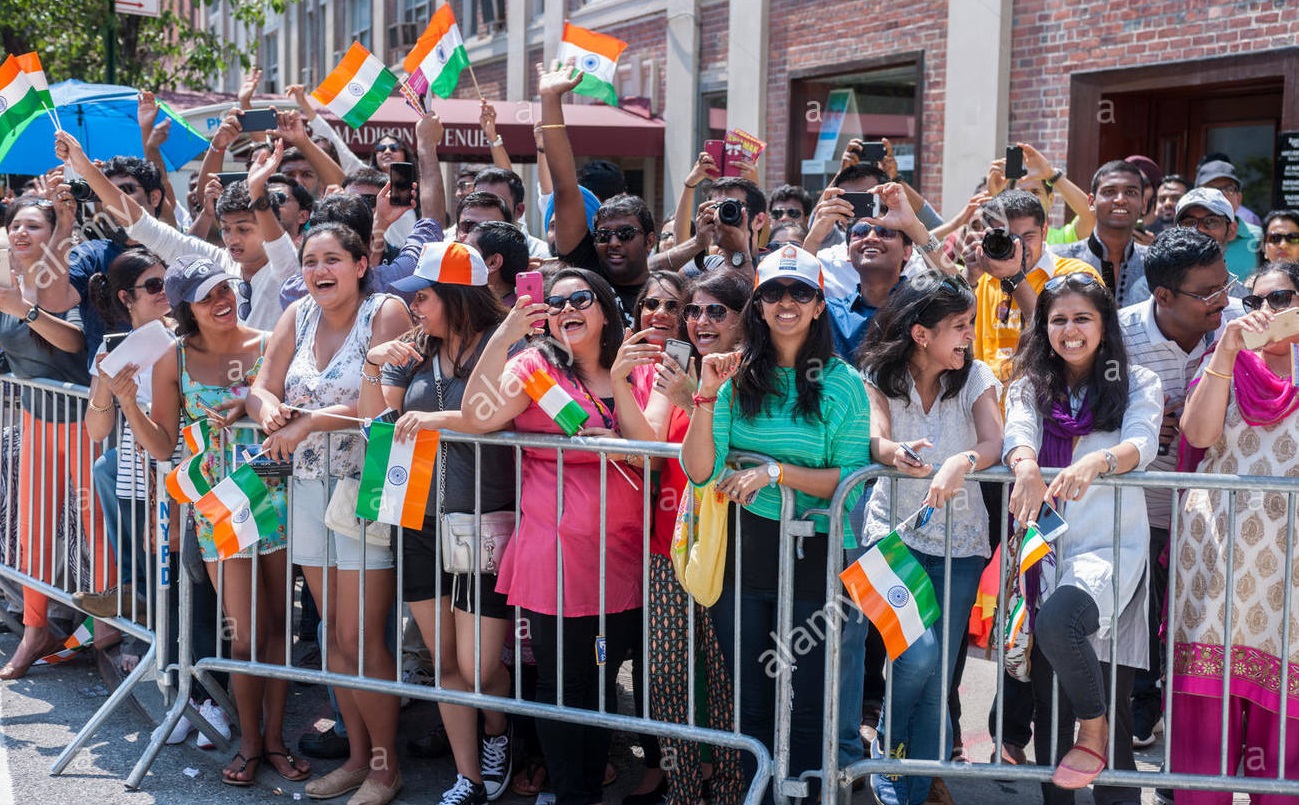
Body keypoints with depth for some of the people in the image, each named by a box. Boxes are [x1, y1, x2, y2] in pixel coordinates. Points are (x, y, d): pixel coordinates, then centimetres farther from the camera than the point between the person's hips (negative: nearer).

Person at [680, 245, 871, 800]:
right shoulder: (738, 376, 2)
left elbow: (850, 481, -9)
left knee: (805, 708, 6)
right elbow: (699, 471, -5)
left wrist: (777, 471, -18)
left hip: (813, 556, -2)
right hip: (742, 553, 3)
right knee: (750, 703, 13)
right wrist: (706, 397, -16)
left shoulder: (842, 384, -4)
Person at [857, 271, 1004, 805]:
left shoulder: (976, 377, 1)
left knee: (938, 677, -2)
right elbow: (875, 439, -18)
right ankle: (887, 747, 9)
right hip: (897, 529, -2)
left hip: (959, 539, 2)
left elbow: (993, 445, -15)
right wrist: (896, 454, -42)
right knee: (918, 656, -22)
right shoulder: (880, 376, -2)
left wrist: (963, 462, -38)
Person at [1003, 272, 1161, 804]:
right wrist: (1026, 467, -31)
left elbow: (1141, 443, -11)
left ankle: (1094, 727, -7)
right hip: (1048, 552, 3)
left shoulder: (1137, 384, 7)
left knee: (1057, 620, -32)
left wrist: (1096, 461, -34)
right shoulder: (1030, 386, 13)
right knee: (1050, 703, 6)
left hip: (1111, 546, -3)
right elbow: (1018, 432, -7)